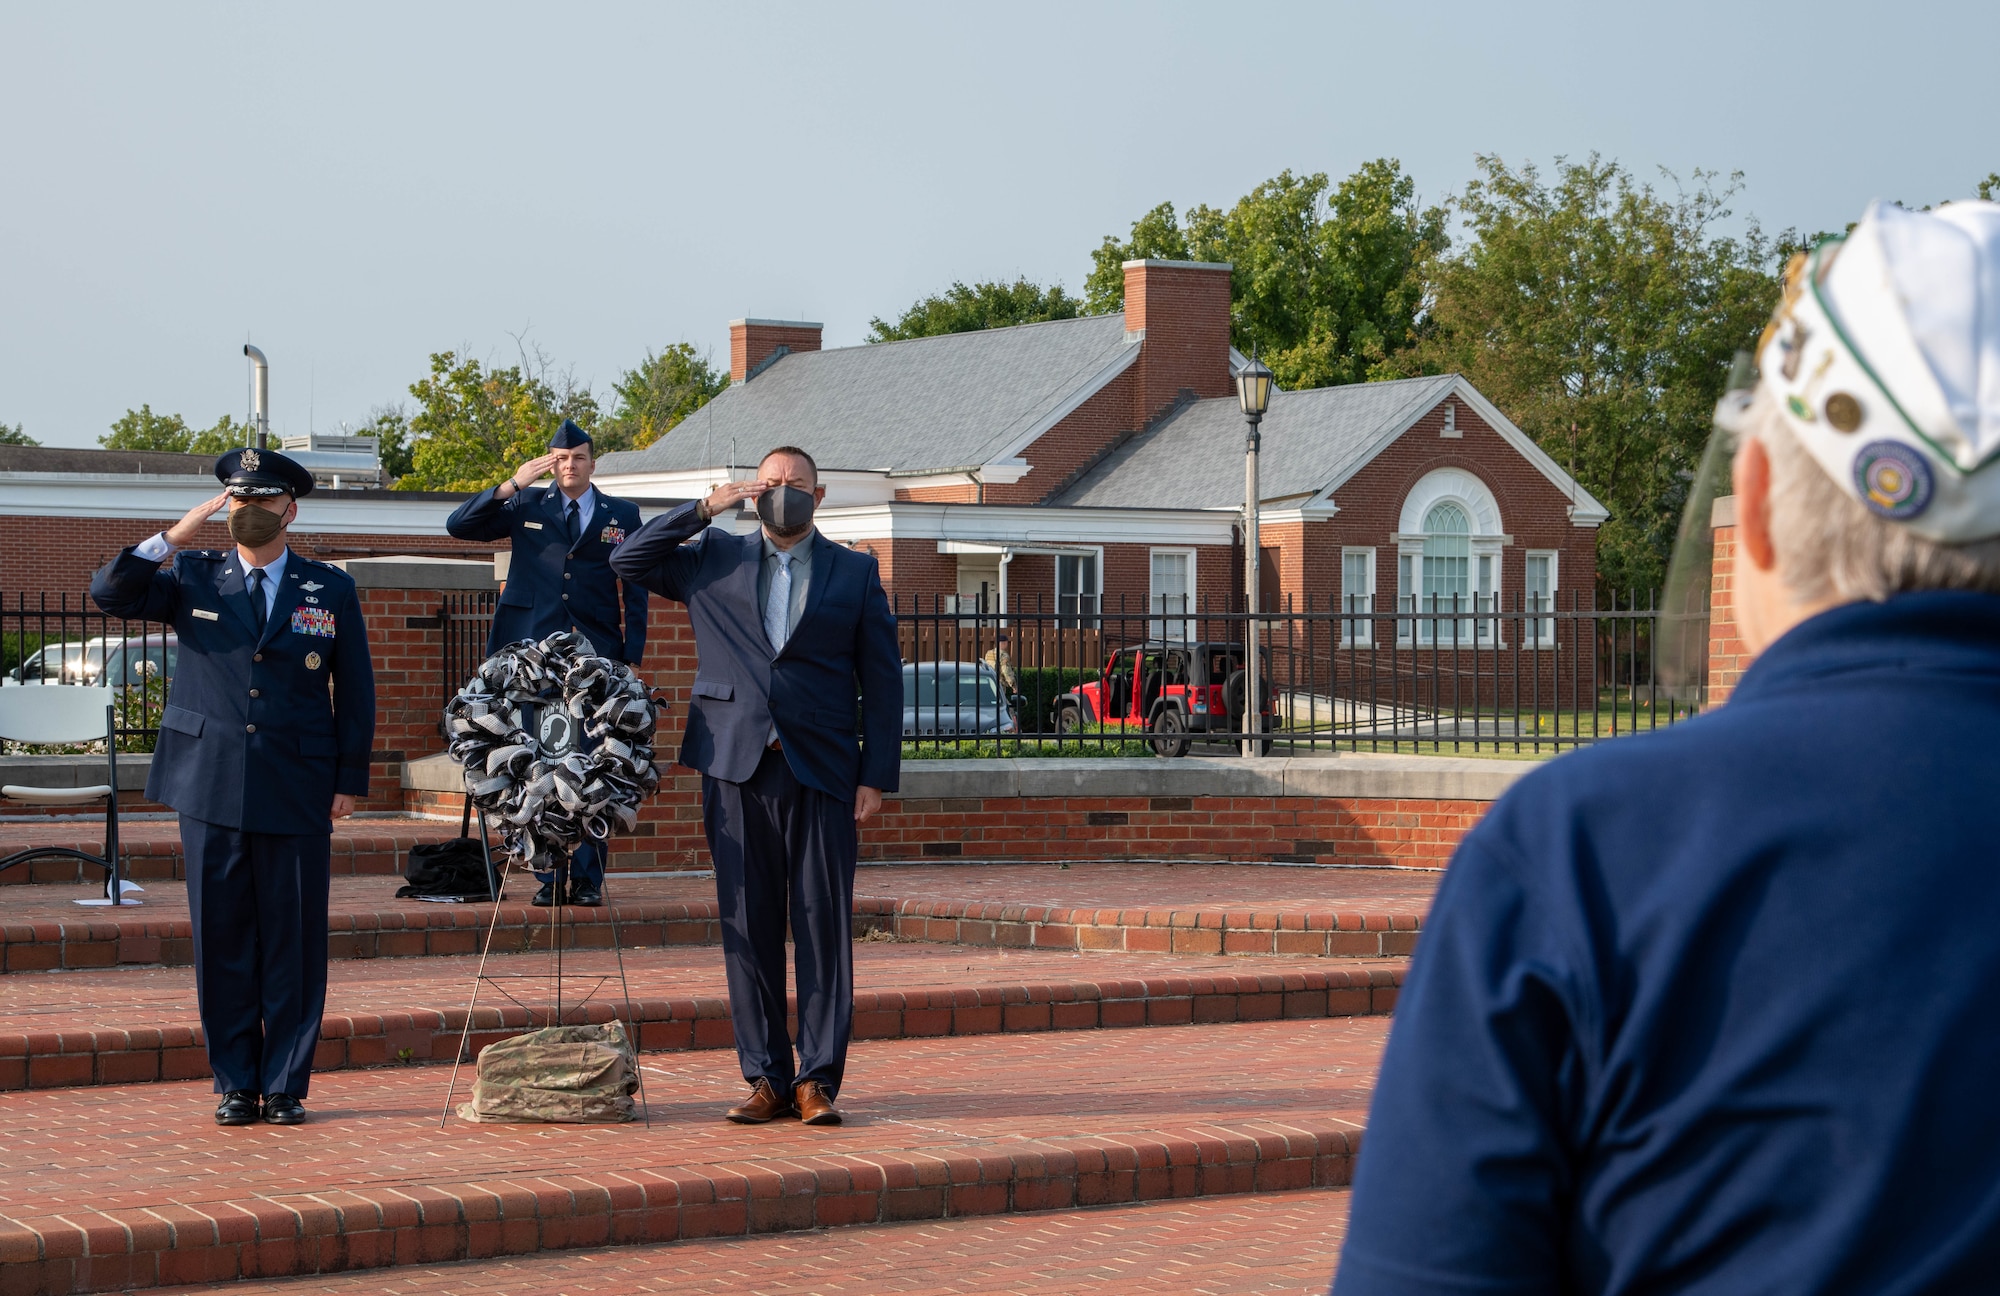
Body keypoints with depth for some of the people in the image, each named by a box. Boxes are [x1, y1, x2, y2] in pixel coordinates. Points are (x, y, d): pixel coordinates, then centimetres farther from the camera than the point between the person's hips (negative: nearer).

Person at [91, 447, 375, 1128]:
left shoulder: (330, 590, 7)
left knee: (293, 944, 1)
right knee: (222, 941, 3)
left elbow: (354, 690, 8)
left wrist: (350, 780, 2)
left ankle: (286, 1085, 9)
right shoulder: (194, 578, 9)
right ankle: (236, 1084, 11)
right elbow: (110, 592, -4)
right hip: (211, 787, 1)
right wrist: (178, 535, -11)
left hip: (297, 791, -1)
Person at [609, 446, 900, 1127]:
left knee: (823, 926, -4)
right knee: (748, 928, 2)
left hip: (822, 772, -1)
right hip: (737, 770, 1)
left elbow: (882, 680, 8)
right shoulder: (714, 561, 14)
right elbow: (629, 559, 7)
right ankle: (767, 1078, 8)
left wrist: (878, 776, -1)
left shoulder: (854, 573, 10)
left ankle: (817, 1078, 0)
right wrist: (705, 508, 0)